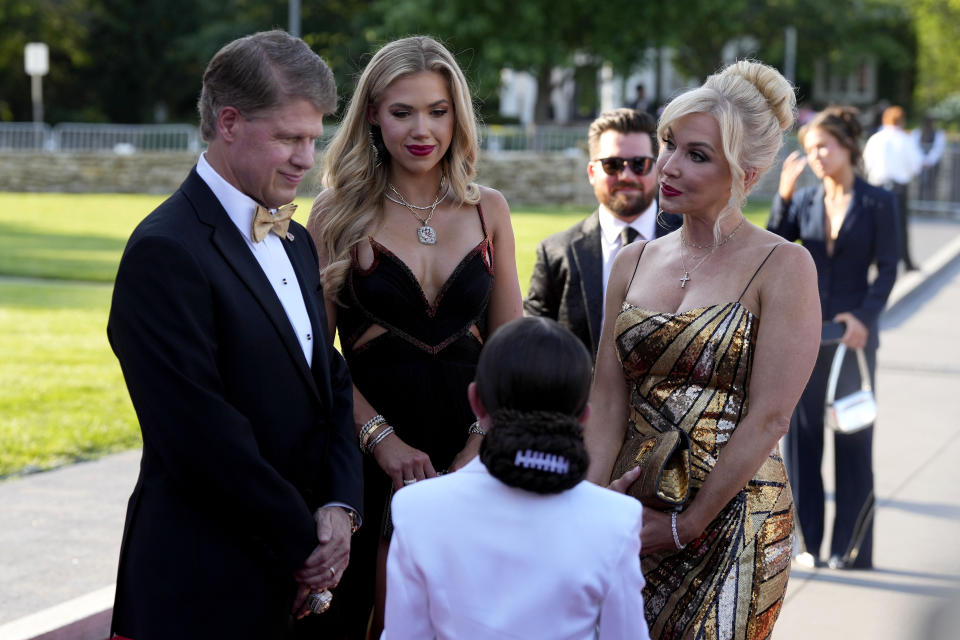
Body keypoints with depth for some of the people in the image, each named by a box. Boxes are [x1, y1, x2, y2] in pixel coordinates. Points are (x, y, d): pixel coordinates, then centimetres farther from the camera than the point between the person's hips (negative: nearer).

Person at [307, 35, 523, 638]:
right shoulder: (339, 212, -1)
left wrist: (485, 440, -5)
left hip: (473, 456, 2)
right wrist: (380, 437, -14)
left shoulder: (488, 210, 7)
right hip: (375, 457, -2)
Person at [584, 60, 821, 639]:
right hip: (634, 514, 5)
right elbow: (607, 403, 4)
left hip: (733, 519, -4)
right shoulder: (634, 263, 8)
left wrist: (687, 524, -11)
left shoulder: (783, 267, -8)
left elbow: (768, 419, -13)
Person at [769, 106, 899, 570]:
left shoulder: (877, 203, -2)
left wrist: (865, 317, -17)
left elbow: (886, 269, -4)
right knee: (801, 436, 5)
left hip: (852, 333, -3)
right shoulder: (804, 200, 7)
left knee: (853, 440, 3)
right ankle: (809, 543, 15)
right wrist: (783, 196, -10)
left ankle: (852, 547, 10)